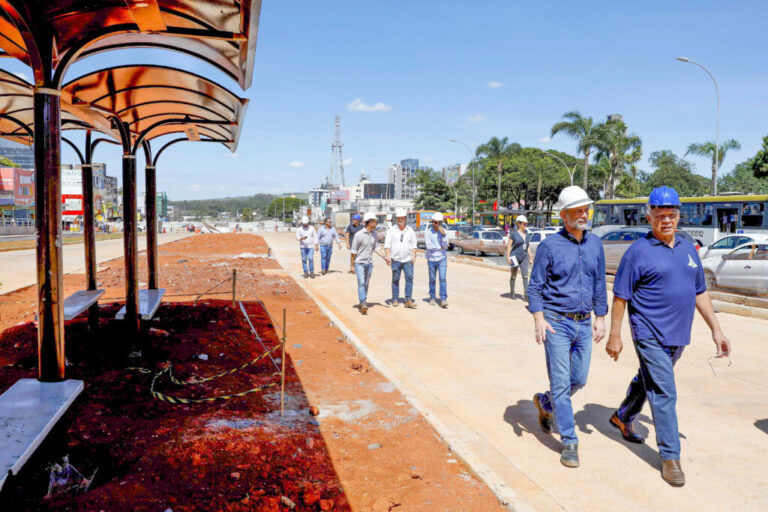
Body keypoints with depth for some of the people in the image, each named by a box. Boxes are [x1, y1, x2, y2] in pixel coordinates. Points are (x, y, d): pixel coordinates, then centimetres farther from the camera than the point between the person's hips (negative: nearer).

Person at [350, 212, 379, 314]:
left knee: (366, 284, 11)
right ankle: (363, 304, -17)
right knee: (361, 283, -13)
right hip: (359, 262, -5)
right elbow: (353, 251, -7)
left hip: (369, 263, 5)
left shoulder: (375, 234, 3)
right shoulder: (359, 234, -13)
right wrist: (352, 265, -5)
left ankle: (363, 302, 23)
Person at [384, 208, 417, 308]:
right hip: (395, 259, -1)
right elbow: (387, 244, 0)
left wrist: (413, 255, 0)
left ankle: (408, 300, -9)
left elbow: (413, 244, 13)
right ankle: (395, 299, 14)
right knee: (395, 279, 4)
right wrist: (387, 256, -12)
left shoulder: (410, 230, 11)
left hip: (408, 259, 1)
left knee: (409, 278, -9)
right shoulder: (391, 230, 4)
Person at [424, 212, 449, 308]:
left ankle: (443, 300, -14)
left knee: (442, 278, -11)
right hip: (431, 259, 0)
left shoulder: (443, 231, -2)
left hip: (442, 258, 0)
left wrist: (443, 234, -22)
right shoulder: (427, 231, -8)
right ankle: (432, 298, 27)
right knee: (432, 280, 10)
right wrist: (440, 247, -8)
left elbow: (445, 245, -9)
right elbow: (428, 246, -16)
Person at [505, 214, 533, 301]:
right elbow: (508, 246, -6)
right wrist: (508, 257, -14)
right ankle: (512, 292, 21)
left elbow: (528, 247, 16)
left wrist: (530, 257, 13)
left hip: (524, 258, 4)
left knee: (525, 276, -6)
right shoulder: (513, 234, -6)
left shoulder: (527, 235, 10)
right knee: (513, 276, 6)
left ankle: (526, 294, -7)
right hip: (515, 257, -4)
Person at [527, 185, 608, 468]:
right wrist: (539, 318, -16)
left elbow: (599, 284, 14)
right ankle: (569, 442, 7)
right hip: (556, 322, -5)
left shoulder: (595, 243, 8)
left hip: (584, 324, 5)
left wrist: (600, 317, 9)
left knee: (579, 379, 12)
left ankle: (544, 403, 40)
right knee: (561, 382, -3)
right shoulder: (549, 246, -8)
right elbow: (535, 286, -5)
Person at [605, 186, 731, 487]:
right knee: (664, 393, -6)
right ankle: (670, 457, 4)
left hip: (678, 336, 7)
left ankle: (622, 417, 43)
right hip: (650, 335, -6)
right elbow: (620, 297, -9)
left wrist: (715, 329, 13)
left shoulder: (688, 249, 10)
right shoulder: (638, 252, -9)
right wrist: (614, 336, -10)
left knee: (649, 380, 21)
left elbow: (699, 292, 17)